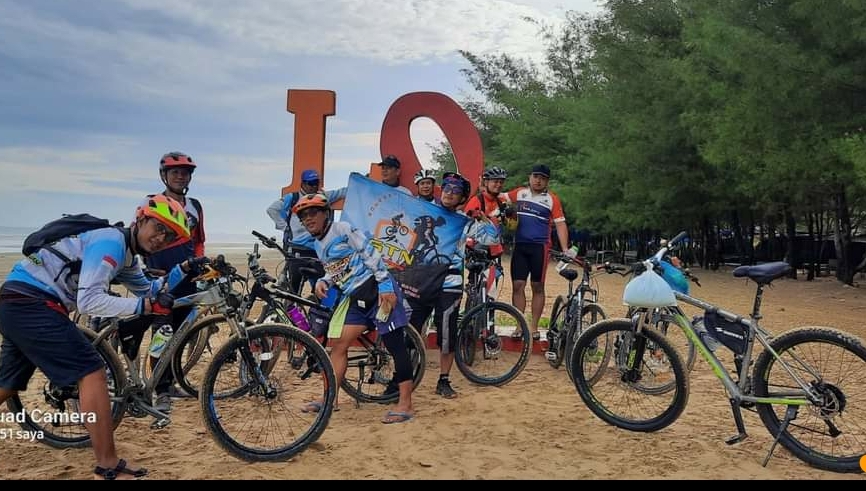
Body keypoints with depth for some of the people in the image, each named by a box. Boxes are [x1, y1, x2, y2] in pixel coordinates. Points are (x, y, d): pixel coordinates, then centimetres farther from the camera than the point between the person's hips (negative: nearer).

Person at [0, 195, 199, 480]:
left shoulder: (125, 253, 16)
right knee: (91, 371, -12)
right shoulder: (111, 241, -15)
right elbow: (89, 301, -23)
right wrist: (144, 306, -26)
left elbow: (149, 291, 23)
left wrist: (183, 270, 13)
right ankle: (108, 469, -8)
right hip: (31, 302, -10)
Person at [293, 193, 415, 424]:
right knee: (338, 345, 8)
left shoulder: (342, 229, -7)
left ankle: (405, 404, -4)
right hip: (355, 297, 9)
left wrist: (385, 286, -19)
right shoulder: (318, 244, 16)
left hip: (376, 289, -9)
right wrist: (323, 281, 0)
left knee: (396, 345, -6)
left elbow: (370, 254, -12)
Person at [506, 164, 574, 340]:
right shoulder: (519, 193, 8)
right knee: (518, 285, -1)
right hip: (520, 246, 2)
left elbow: (560, 224, -2)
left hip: (540, 247, -2)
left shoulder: (552, 199, 1)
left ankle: (534, 326, 13)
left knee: (538, 287, 4)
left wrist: (565, 249, -10)